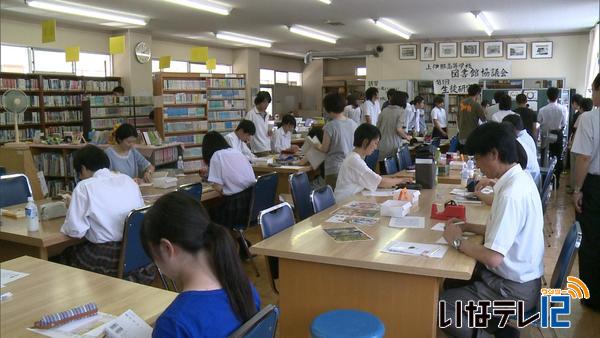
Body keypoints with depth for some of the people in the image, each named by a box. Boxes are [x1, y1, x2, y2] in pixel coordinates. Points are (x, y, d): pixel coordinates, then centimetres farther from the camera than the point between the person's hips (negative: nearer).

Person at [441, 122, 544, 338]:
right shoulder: (519, 179, 2)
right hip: (516, 276, 10)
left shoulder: (511, 194, -29)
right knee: (448, 281, 19)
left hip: (513, 289, -9)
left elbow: (492, 257, -30)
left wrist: (457, 241, -15)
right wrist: (467, 227, 6)